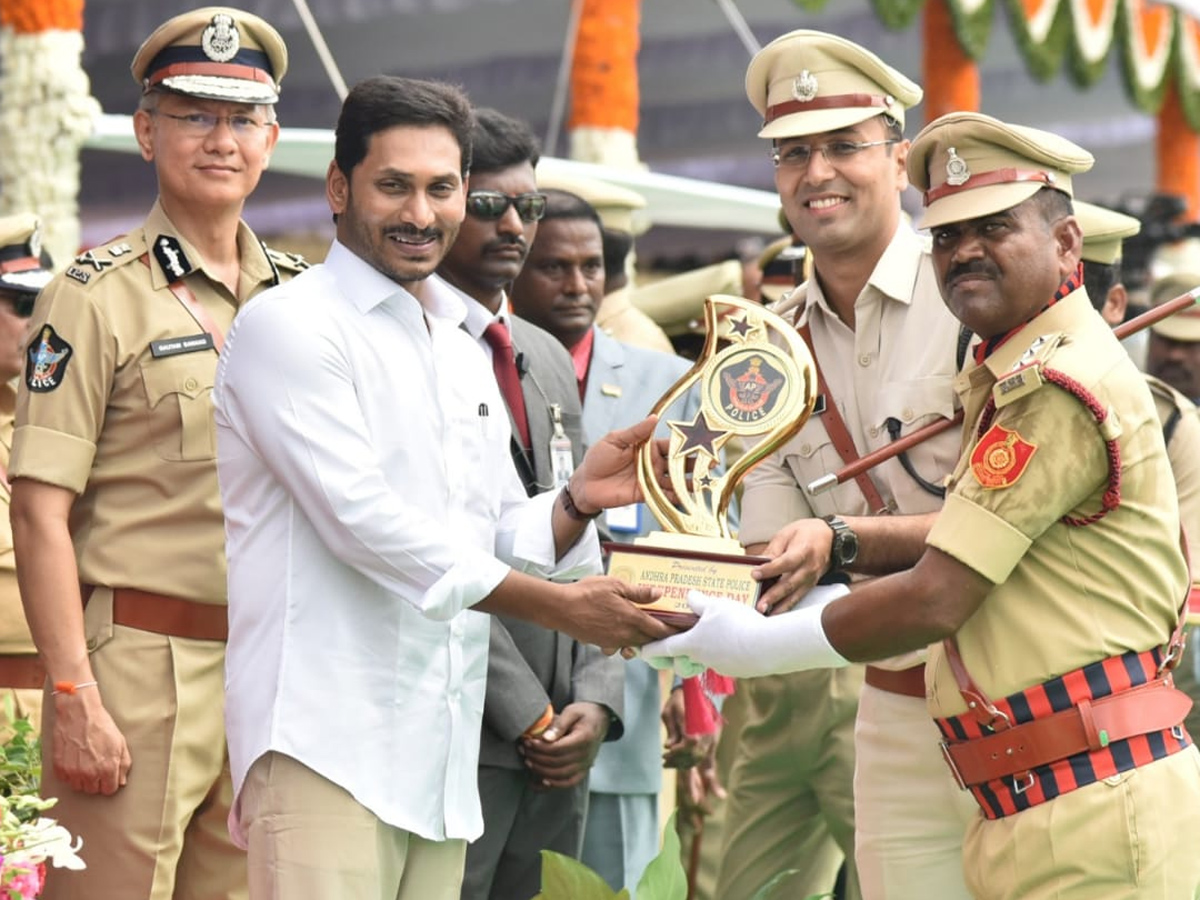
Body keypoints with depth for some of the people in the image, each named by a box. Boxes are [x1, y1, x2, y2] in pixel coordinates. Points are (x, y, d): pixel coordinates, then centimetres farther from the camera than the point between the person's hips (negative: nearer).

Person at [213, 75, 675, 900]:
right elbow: (362, 520, -14)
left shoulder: (465, 353, 20)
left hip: (442, 752, 7)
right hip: (326, 745, -7)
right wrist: (562, 606, -16)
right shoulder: (289, 327, -4)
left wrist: (579, 500, -4)